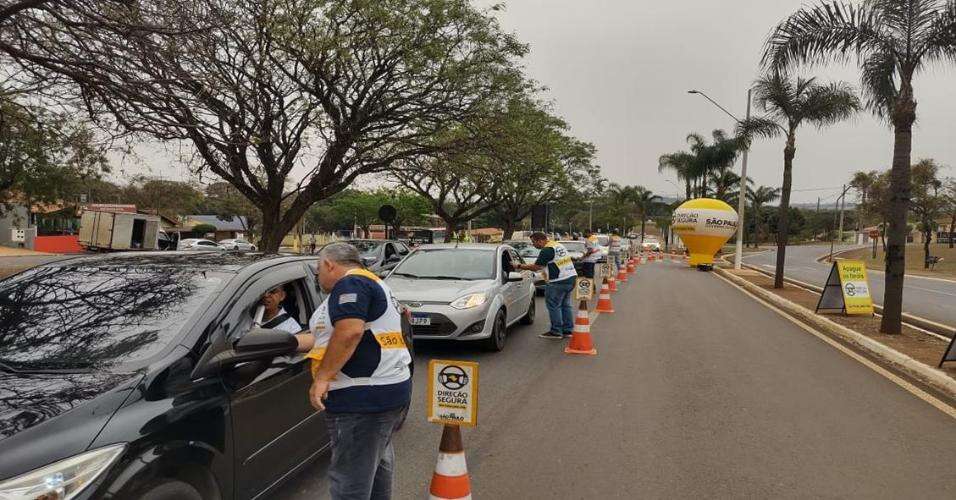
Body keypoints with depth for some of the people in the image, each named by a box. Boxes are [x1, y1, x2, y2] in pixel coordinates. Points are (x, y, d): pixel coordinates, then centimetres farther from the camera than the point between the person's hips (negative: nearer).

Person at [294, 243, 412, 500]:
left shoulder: (351, 283, -9)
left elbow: (349, 332, -25)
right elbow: (331, 338, 25)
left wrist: (322, 376, -21)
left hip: (365, 398, -11)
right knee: (376, 463, 23)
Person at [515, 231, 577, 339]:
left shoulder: (547, 250, -14)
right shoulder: (558, 245, 16)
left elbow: (536, 267, -16)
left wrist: (519, 266, -9)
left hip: (559, 281, -10)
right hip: (570, 277, 10)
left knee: (553, 306, 0)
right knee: (565, 305, 15)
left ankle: (556, 332, 4)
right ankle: (568, 330, 20)